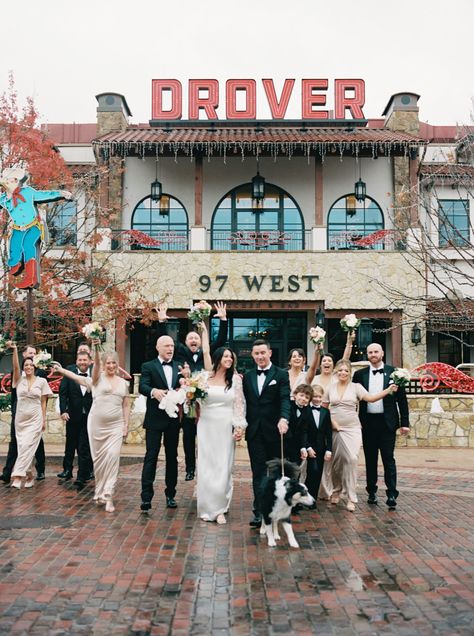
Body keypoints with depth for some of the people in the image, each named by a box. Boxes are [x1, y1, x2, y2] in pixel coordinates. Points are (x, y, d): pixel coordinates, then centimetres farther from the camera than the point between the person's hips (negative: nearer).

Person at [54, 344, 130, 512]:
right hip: (97, 424, -1)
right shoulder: (98, 378, 2)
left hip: (116, 425, 1)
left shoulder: (124, 383, 10)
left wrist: (126, 425, 3)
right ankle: (100, 491, 25)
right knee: (99, 458, 7)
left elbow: (126, 406, 11)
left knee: (113, 457, -12)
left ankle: (108, 495, -9)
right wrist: (96, 348, -36)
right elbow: (96, 364, -18)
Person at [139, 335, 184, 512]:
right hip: (155, 419, -4)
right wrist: (154, 391, -36)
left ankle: (170, 494, 22)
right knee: (151, 456, -5)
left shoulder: (179, 367, 11)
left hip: (173, 418, 4)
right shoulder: (148, 366, -1)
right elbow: (142, 387, -16)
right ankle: (146, 497, -3)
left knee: (172, 457, 11)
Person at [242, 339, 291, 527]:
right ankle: (260, 512, 0)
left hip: (274, 431, -2)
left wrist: (284, 418, -29)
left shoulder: (281, 374, -2)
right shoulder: (248, 376, 9)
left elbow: (285, 399, -15)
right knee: (258, 473, 0)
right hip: (254, 432, 2)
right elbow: (245, 403, 12)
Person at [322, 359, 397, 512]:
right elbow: (324, 407, 12)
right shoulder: (330, 387, 7)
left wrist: (388, 390, -22)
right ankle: (336, 491, 30)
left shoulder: (356, 387, 1)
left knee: (351, 459, -12)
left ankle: (350, 497, -3)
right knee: (336, 461, 6)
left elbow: (371, 398, -12)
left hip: (352, 429, -1)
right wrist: (330, 420, -3)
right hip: (335, 429, 2)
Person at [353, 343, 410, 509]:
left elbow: (402, 399, 2)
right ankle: (372, 492, 21)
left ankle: (392, 494, 2)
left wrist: (405, 422, -1)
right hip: (368, 422, 2)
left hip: (387, 422, -2)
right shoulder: (360, 374, 5)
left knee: (388, 459, -2)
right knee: (370, 459, 10)